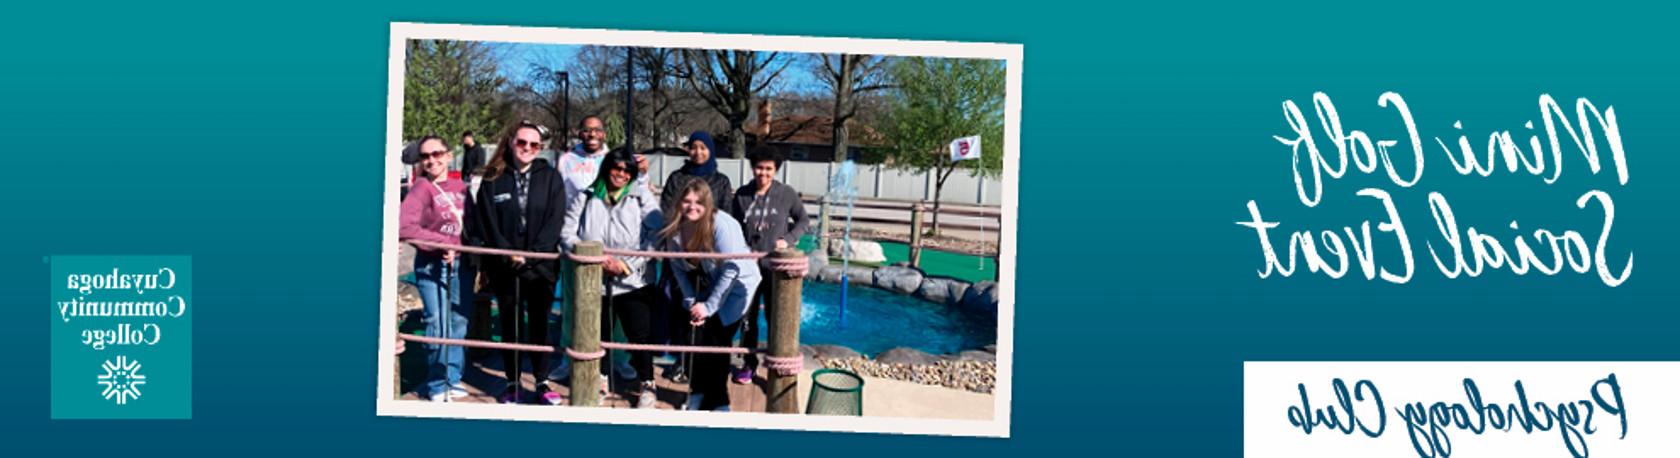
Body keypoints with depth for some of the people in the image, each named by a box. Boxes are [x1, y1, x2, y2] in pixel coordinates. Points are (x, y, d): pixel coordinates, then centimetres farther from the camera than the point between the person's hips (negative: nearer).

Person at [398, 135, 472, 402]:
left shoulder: (460, 187, 5)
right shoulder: (422, 188, -12)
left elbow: (470, 223, 13)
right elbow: (404, 228, -24)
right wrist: (443, 243, -22)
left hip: (461, 262, 6)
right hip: (433, 266, -6)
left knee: (458, 323, 13)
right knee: (438, 326, -3)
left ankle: (452, 379, 26)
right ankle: (437, 385, 13)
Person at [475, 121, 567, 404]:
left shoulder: (550, 178, 2)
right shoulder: (493, 179, 3)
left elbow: (554, 221, -6)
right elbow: (488, 223, -2)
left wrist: (531, 255, -15)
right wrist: (508, 254, -14)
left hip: (541, 266, 0)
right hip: (504, 267, 0)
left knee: (539, 325, 7)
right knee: (510, 326, 8)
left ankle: (542, 382, 16)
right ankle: (512, 383, 17)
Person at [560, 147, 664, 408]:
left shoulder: (642, 198, 3)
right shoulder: (585, 198, 6)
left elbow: (655, 237, -6)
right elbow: (567, 234, -1)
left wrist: (629, 264, -15)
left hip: (633, 282, -2)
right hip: (594, 281, 2)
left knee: (640, 334, -6)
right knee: (598, 333, 13)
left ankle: (647, 385, 12)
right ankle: (601, 377, 36)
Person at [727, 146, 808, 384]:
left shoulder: (787, 194, -5)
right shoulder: (742, 195, 1)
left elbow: (802, 220, 6)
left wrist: (788, 240, -9)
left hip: (775, 267, -2)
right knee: (747, 317, 10)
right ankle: (749, 363, 24)